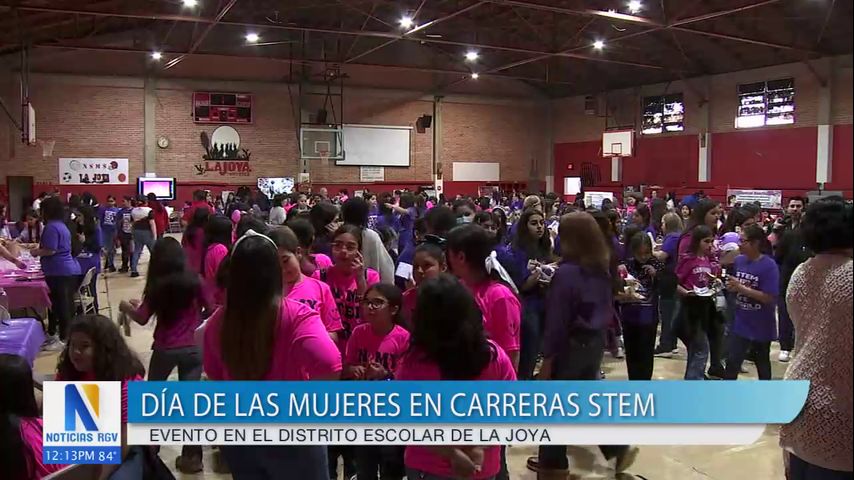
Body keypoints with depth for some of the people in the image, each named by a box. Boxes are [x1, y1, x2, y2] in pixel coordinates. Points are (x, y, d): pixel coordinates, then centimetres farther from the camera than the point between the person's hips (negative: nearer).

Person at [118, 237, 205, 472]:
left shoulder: (156, 285, -9)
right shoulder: (193, 280, -8)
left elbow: (142, 318, -1)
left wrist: (128, 308, 18)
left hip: (165, 349, 0)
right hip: (193, 348, 1)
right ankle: (192, 456, 8)